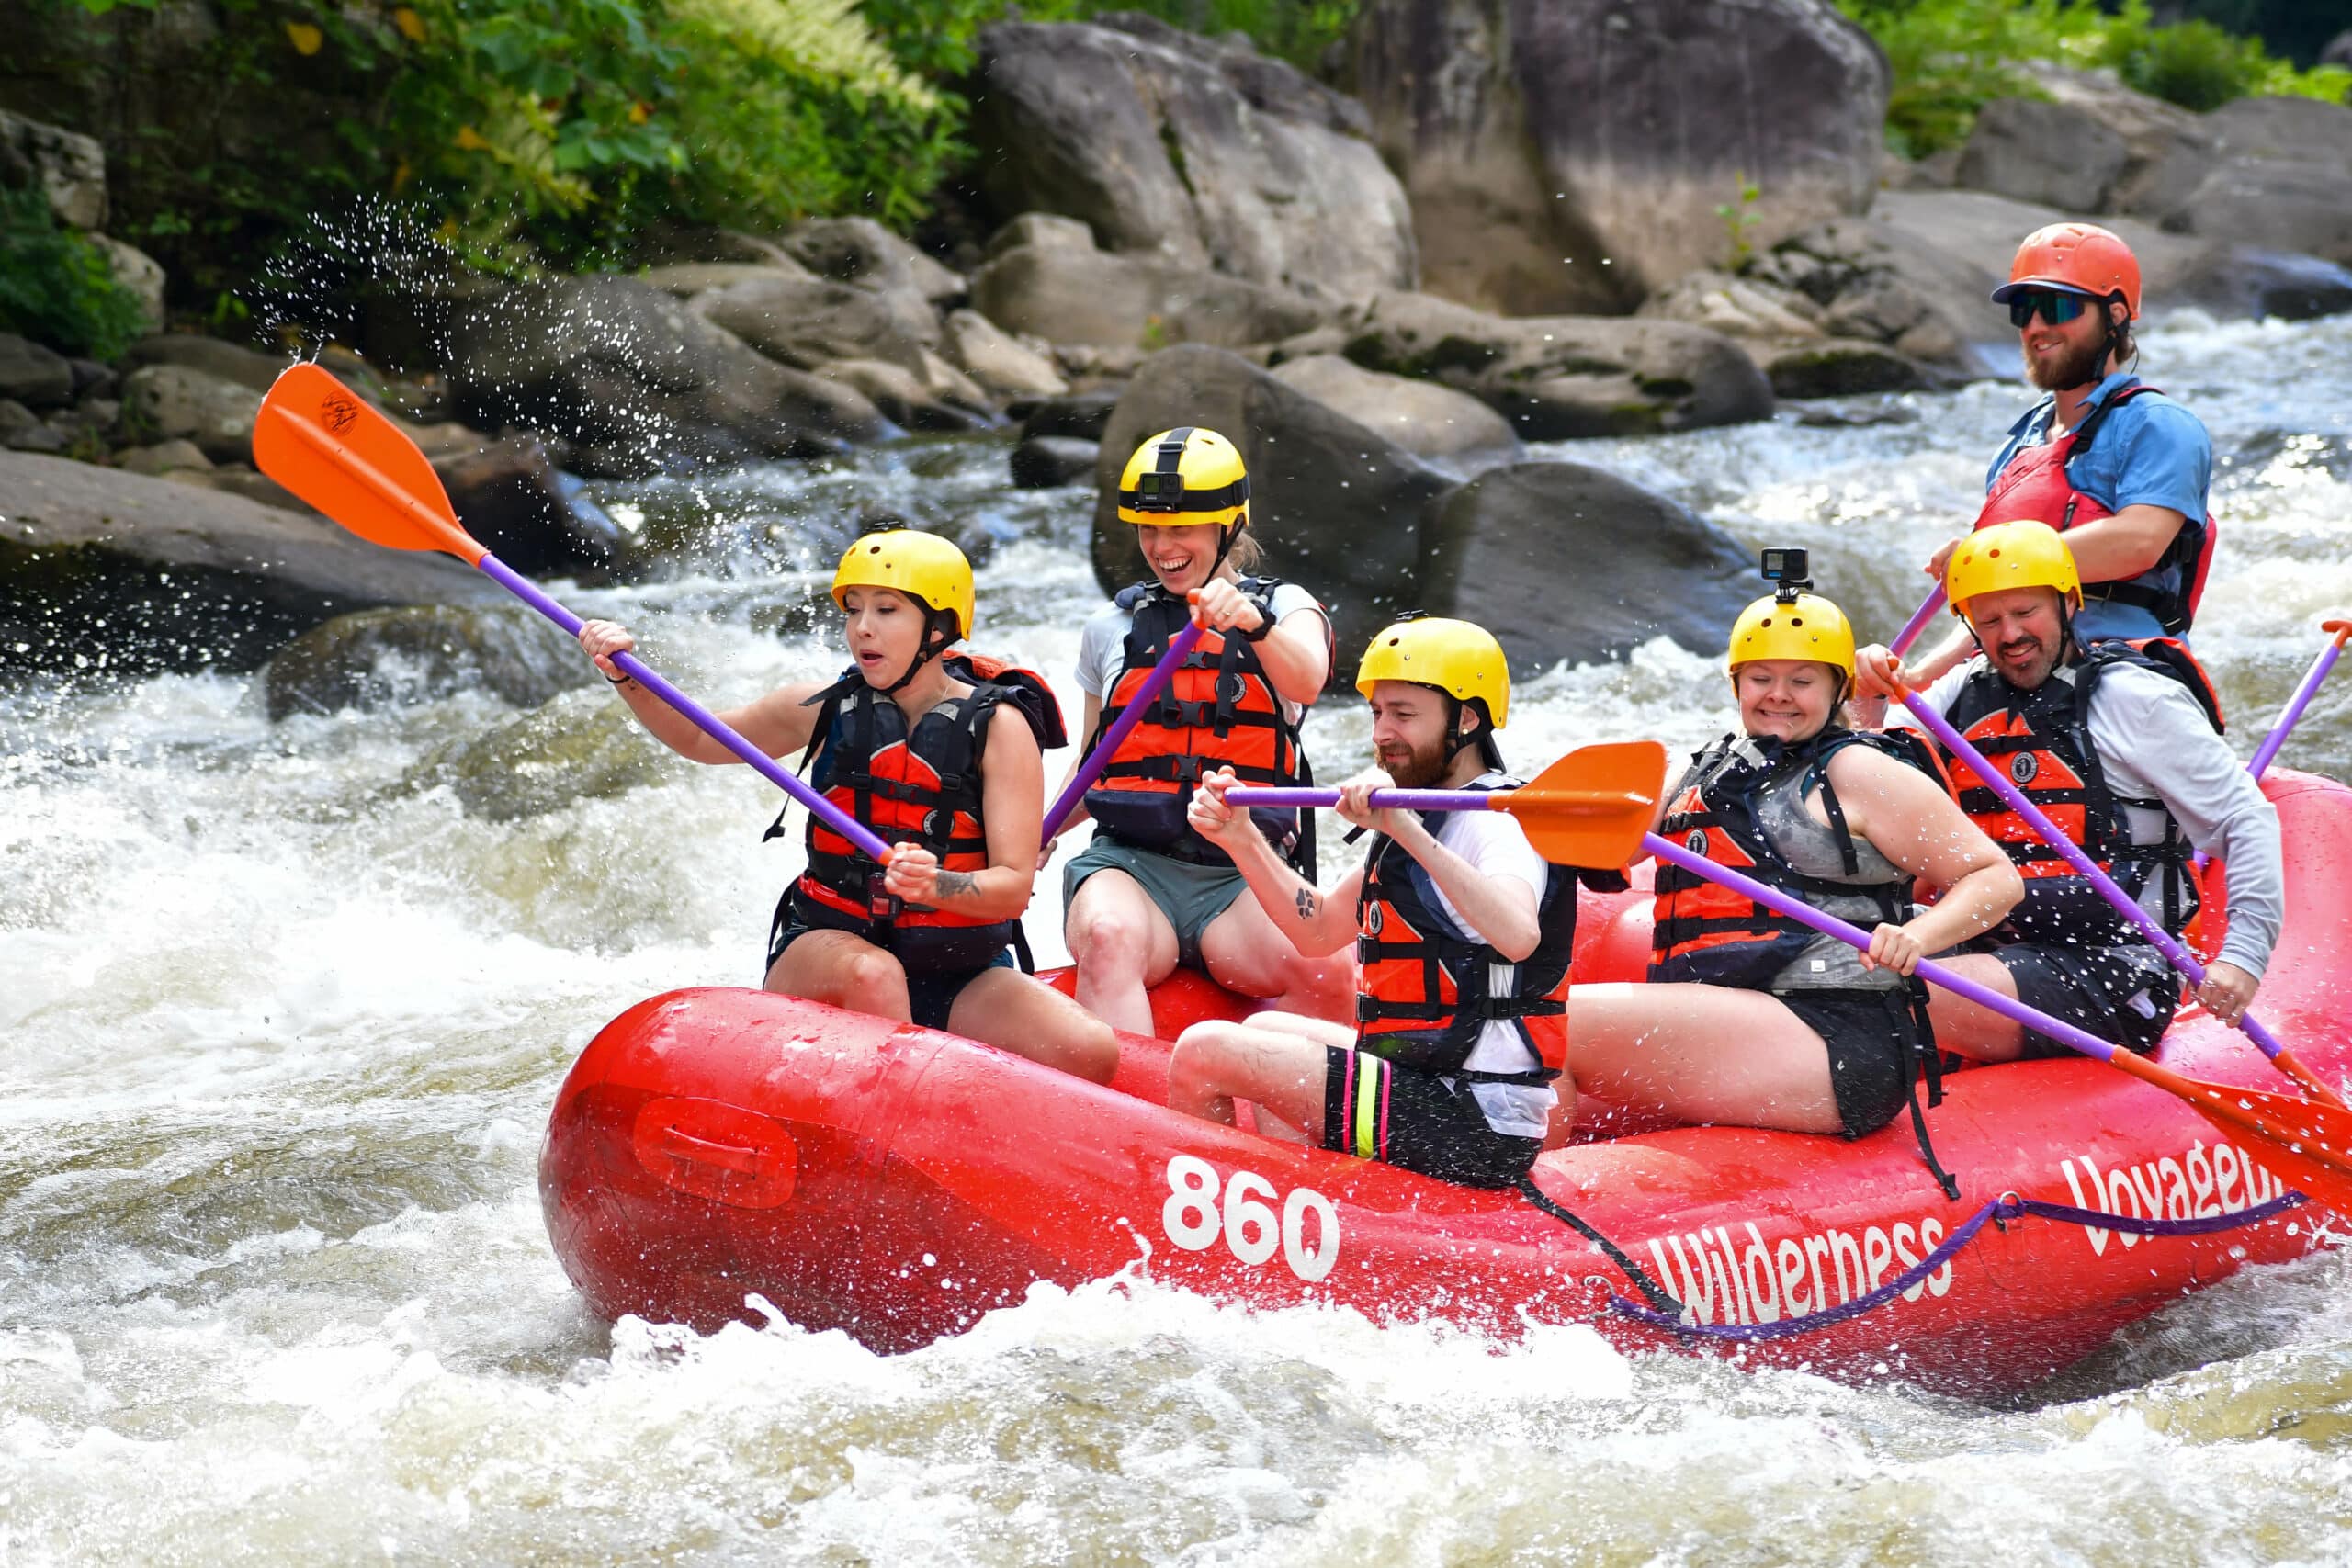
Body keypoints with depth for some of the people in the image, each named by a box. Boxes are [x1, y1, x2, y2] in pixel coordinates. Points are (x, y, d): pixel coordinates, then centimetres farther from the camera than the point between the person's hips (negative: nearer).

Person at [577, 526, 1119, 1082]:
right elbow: (696, 738, 20)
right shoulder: (826, 707, 4)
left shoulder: (998, 726, -3)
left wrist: (935, 885, -32)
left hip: (960, 978, -1)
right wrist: (627, 678, 2)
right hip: (824, 949, 1)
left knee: (1091, 1052, -25)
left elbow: (1014, 886, -11)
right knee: (870, 974, -36)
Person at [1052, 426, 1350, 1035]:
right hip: (1130, 864, 1)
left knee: (1325, 976, -32)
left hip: (1243, 875, -1)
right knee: (1110, 938, -36)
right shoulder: (1113, 626, 18)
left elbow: (1306, 681, -15)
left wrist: (1253, 620, -36)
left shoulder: (1285, 606, 10)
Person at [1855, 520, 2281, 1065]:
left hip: (2112, 975, -6)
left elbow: (2247, 819, -4)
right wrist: (1871, 696, -11)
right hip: (1986, 948, 6)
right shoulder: (1966, 691, 14)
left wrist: (2244, 953, -16)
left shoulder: (2132, 697, -2)